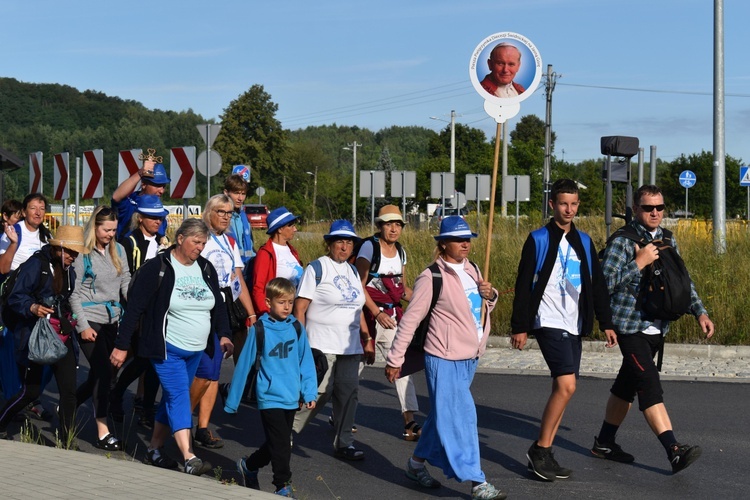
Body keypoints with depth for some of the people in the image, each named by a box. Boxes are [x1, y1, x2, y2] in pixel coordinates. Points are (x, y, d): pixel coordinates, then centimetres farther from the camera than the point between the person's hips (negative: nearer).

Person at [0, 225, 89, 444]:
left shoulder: (69, 272, 11)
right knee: (31, 390, 1)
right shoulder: (36, 264, -10)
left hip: (62, 337, 6)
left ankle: (67, 442, 5)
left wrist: (69, 320, 11)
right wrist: (33, 307, -31)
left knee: (69, 389, -2)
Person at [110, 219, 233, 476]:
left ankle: (154, 450, 27)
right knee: (179, 397, -17)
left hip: (195, 351, 7)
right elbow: (134, 307, -11)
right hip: (167, 349, -7)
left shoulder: (206, 269, 8)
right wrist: (122, 345, -13)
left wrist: (223, 334, 1)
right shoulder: (158, 268, -11)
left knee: (172, 398, 14)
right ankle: (189, 459, -25)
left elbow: (218, 305, 17)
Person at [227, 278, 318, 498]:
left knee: (276, 443, 17)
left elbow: (306, 362, 5)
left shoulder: (296, 329, 1)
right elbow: (244, 364, -3)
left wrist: (309, 393, -3)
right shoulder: (260, 330, -8)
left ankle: (248, 466, 40)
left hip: (291, 398, 5)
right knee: (281, 444, -7)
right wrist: (232, 400, 1)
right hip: (270, 397, -5)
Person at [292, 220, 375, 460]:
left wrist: (367, 339, 17)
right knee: (321, 391, -11)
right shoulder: (317, 268, -4)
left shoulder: (352, 271, 16)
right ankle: (288, 430, 6)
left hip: (350, 345, 6)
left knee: (349, 392, 3)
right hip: (322, 344, -6)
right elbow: (300, 307, -7)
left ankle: (344, 442, 11)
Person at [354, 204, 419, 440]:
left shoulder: (400, 251, 10)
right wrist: (377, 313, -18)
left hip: (391, 316, 6)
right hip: (369, 313, -6)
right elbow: (359, 285, -12)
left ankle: (409, 423, -5)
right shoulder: (369, 247, -9)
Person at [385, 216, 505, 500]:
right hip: (444, 359, -8)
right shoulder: (432, 278, -13)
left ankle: (417, 463, 32)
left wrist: (490, 295, 0)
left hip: (470, 359, 8)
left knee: (443, 415, 17)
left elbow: (485, 308, 24)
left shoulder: (472, 270, 10)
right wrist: (395, 359, -10)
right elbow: (410, 319, -11)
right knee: (460, 418, -9)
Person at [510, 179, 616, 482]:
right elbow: (523, 286, -4)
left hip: (574, 326, 6)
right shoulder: (538, 240, -3)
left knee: (562, 388, 5)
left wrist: (606, 323, 10)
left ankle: (543, 455, 12)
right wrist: (519, 327, -8)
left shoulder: (584, 241, 13)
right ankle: (540, 450, -6)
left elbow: (597, 285, 15)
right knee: (566, 385, -17)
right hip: (548, 322, -6)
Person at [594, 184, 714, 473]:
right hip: (630, 326, -7)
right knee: (649, 384, -16)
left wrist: (700, 312, 7)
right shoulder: (622, 241, -10)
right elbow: (605, 283, -17)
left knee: (628, 384, 15)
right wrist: (639, 263, -20)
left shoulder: (667, 240, 10)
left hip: (657, 327, 7)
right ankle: (674, 450, -23)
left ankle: (604, 443, 27)